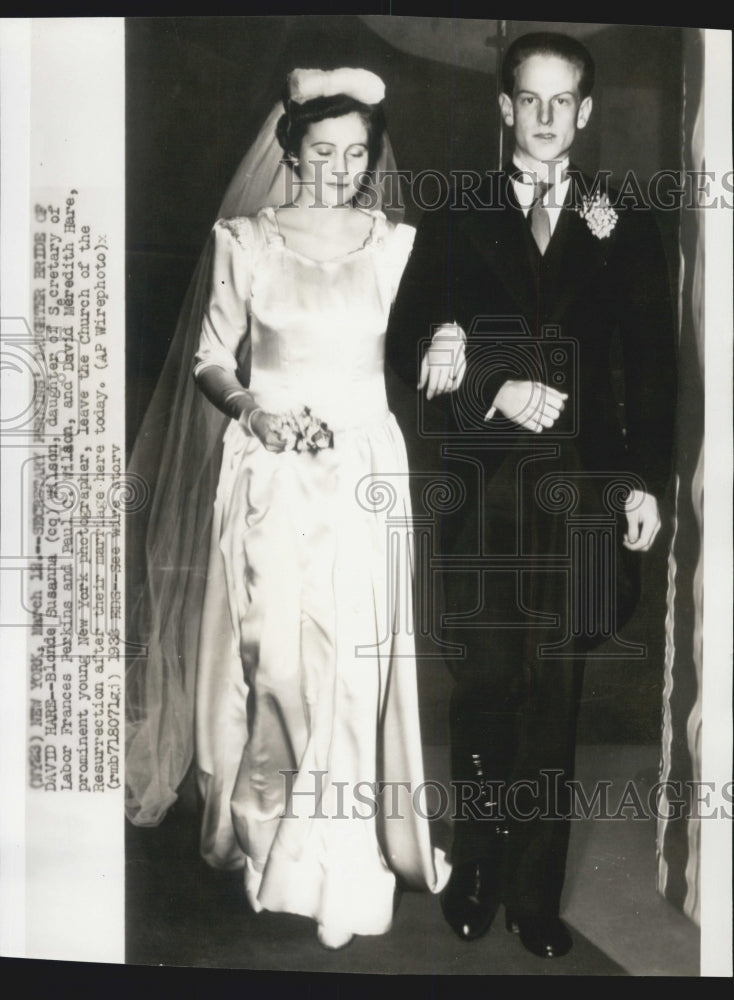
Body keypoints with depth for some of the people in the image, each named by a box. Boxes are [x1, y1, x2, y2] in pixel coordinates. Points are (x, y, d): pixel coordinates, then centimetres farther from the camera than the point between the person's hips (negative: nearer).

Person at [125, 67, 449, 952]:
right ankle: (263, 833, 27)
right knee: (268, 651, 4)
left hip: (364, 472, 1)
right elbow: (211, 360, 6)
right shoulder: (242, 241, 5)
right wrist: (253, 411, -10)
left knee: (354, 656, 0)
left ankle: (345, 850, 19)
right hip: (269, 473, 0)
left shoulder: (398, 243, 8)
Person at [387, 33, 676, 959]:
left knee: (554, 692, 6)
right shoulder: (456, 222, 11)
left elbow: (651, 363, 8)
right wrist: (496, 392, -11)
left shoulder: (626, 227, 12)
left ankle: (536, 891, 20)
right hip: (483, 489, 0)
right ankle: (478, 867, 24)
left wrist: (646, 479, -1)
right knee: (482, 688, 5)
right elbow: (408, 346, 3)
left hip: (580, 491, 0)